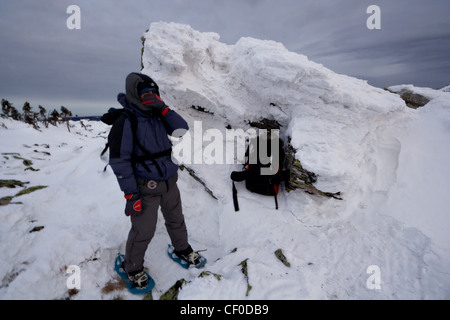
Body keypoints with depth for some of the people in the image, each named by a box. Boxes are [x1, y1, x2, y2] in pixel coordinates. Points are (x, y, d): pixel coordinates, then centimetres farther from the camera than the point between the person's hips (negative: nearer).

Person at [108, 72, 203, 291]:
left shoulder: (158, 116, 3)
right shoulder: (126, 122, -16)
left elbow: (182, 129, -2)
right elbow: (119, 160, -17)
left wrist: (164, 109, -12)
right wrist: (130, 194, -17)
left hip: (169, 182, 6)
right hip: (146, 187, -6)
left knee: (176, 219, 22)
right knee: (143, 231, 4)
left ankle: (182, 249, 48)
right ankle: (132, 267, 32)